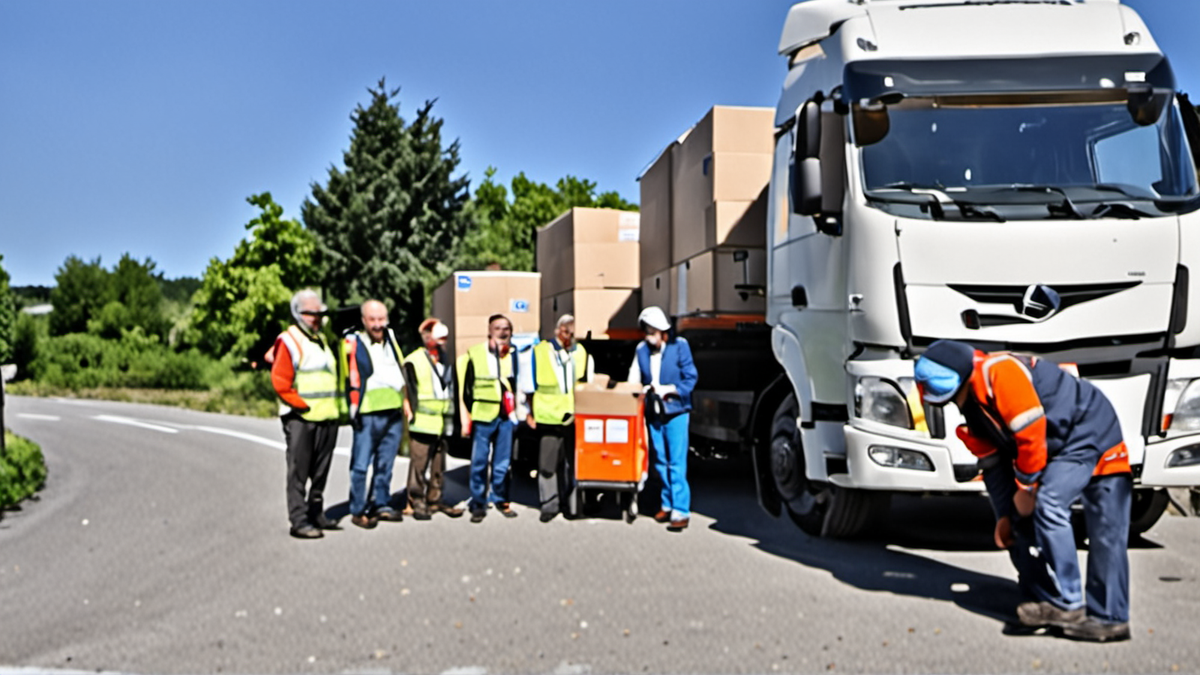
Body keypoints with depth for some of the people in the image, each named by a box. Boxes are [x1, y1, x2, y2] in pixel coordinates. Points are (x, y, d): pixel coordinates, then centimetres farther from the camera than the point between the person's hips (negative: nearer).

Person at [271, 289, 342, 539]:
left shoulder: (321, 340, 20)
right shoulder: (289, 341, -6)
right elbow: (280, 382, -13)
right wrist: (303, 405, -14)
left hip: (327, 417, 8)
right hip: (299, 418, -8)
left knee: (320, 471, 13)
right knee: (298, 472, -5)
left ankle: (316, 513, 22)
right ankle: (299, 521, -3)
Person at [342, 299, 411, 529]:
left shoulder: (391, 338, 16)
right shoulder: (353, 343, -3)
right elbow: (349, 379, -8)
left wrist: (405, 401, 20)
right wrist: (353, 409, -15)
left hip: (394, 413, 6)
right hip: (367, 415, -6)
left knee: (385, 464, 12)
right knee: (361, 465, -4)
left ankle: (381, 504, 22)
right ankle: (358, 511, 5)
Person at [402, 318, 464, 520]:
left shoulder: (445, 361, 20)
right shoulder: (413, 361, -3)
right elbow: (410, 393, -7)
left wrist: (451, 419, 18)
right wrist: (414, 414, -13)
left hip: (443, 425, 7)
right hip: (423, 425, -7)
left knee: (439, 465, 11)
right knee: (419, 464, -5)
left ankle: (434, 500, 20)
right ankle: (416, 502, 2)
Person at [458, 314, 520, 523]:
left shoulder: (514, 355, 9)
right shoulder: (474, 355, 1)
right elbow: (465, 388, 2)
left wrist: (519, 410, 10)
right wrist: (467, 417, -1)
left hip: (506, 417, 2)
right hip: (482, 416, -2)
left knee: (503, 462, 8)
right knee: (479, 462, 1)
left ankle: (500, 499, 23)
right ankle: (478, 504, 11)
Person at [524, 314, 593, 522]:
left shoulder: (582, 353, 9)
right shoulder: (540, 351, 0)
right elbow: (530, 386, 5)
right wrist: (530, 413, 3)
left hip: (576, 418, 3)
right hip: (549, 417, -3)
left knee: (576, 462, 10)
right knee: (548, 464, -2)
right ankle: (549, 504, 8)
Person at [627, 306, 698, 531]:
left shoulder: (679, 346, -7)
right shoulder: (641, 349, 4)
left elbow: (690, 378, -5)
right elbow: (634, 380, 11)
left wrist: (669, 389, -15)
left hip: (676, 411, -4)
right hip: (653, 413, 5)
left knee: (677, 463, -7)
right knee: (660, 461, 12)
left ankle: (681, 511, -3)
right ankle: (668, 504, 25)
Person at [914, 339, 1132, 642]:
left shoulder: (999, 372, -25)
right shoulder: (972, 405, 5)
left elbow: (1031, 433, -24)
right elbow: (992, 463, 10)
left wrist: (1026, 487, -14)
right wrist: (1004, 515, 6)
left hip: (1090, 432, -9)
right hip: (1058, 447, 9)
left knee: (1047, 505, -20)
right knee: (1021, 516, 1)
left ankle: (1066, 604, -13)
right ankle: (1043, 599, 7)